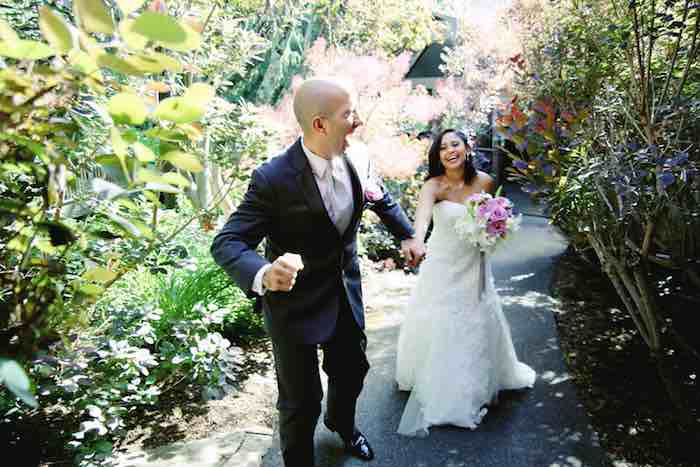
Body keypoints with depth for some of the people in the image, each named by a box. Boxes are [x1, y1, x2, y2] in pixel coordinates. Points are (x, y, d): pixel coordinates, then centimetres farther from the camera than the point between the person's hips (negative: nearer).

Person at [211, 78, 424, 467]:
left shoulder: (357, 164, -8)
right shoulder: (273, 179, -26)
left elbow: (383, 200, 15)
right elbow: (227, 243, -26)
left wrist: (407, 235, 13)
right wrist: (263, 274, -44)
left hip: (346, 297, 6)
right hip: (295, 305, -6)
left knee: (352, 371, 26)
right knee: (301, 401, 9)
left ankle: (341, 423, 59)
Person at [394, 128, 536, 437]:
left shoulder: (484, 181, -8)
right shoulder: (434, 185, -21)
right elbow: (423, 212, -44)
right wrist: (417, 240, -65)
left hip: (474, 265, 4)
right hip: (442, 267, -4)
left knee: (479, 323, 18)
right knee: (438, 326, 7)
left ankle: (477, 383, 45)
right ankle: (437, 388, 32)